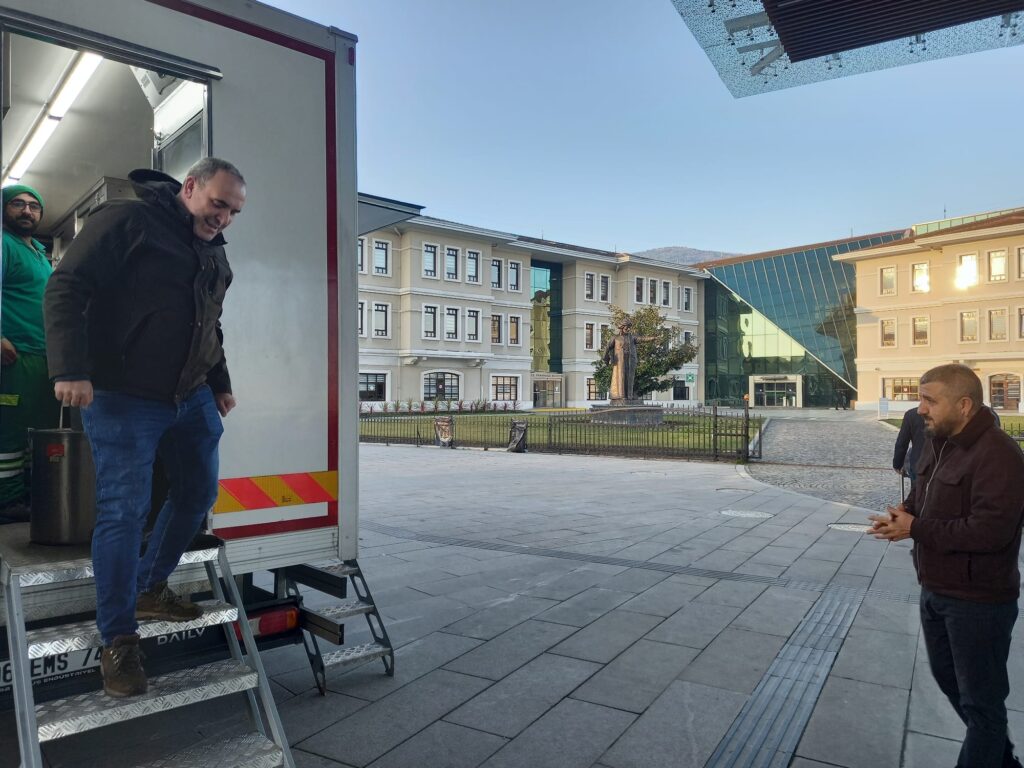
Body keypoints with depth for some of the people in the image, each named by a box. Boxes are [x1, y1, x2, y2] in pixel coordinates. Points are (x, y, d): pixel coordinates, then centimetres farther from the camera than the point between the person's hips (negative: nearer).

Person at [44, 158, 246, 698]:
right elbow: (66, 288, -14)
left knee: (198, 493, 12)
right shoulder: (127, 221, -9)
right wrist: (71, 369, -23)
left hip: (192, 399, 8)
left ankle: (150, 590, 32)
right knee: (123, 512, -6)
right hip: (123, 400, -8)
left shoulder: (215, 254, 15)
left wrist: (221, 383, 22)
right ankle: (118, 641, 8)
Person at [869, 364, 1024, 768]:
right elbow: (924, 495, 18)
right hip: (936, 589, 10)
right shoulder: (939, 442, 6)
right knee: (947, 677, 25)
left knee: (980, 700, 8)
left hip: (978, 600, -10)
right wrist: (903, 511, -5)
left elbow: (990, 529, -31)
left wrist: (915, 528, -24)